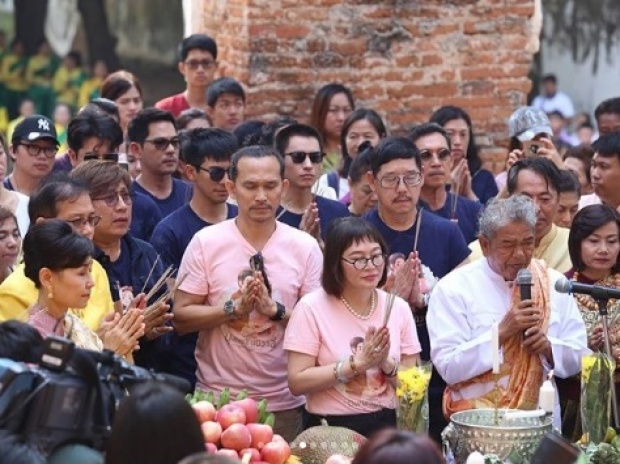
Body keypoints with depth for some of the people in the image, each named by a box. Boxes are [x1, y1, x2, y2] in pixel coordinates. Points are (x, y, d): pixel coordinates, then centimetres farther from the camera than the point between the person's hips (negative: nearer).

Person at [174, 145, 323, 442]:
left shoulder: (305, 247, 0)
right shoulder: (205, 242, -3)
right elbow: (181, 319, -5)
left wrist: (276, 310, -17)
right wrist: (233, 309, -19)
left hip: (284, 403, 1)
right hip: (217, 399, -1)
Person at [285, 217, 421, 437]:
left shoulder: (398, 308, 7)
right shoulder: (312, 308, -3)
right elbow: (297, 382, -10)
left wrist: (387, 364, -9)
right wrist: (357, 364, -12)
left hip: (385, 426, 3)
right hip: (329, 428, -3)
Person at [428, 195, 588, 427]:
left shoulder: (553, 283, 11)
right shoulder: (453, 288, -1)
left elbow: (578, 359, 13)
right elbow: (448, 367, -10)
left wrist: (548, 347, -7)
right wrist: (501, 332, -15)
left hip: (541, 418, 3)